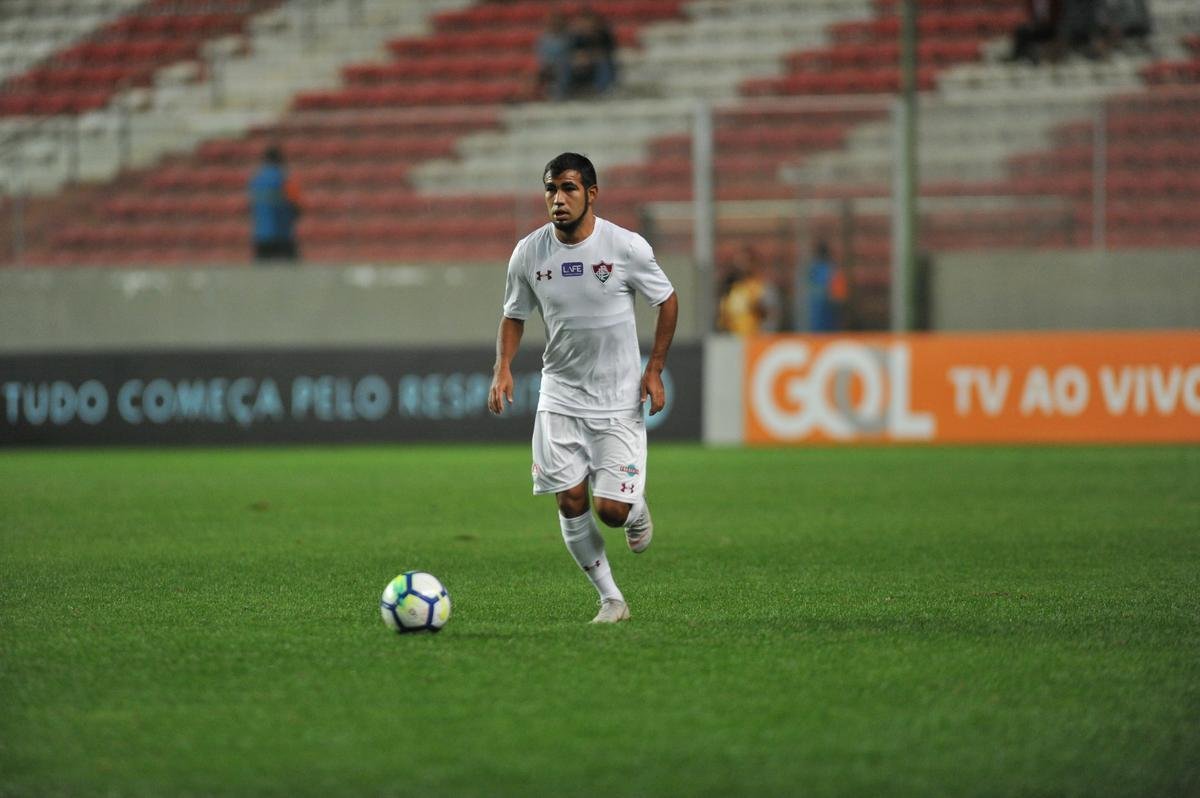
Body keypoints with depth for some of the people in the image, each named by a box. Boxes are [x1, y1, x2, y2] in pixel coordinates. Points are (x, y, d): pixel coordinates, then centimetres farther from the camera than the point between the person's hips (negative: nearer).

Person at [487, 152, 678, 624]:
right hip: (560, 397, 3)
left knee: (611, 508, -10)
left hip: (619, 401, -2)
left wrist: (654, 369, -3)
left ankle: (637, 512, 28)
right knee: (570, 501, -5)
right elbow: (514, 316, 10)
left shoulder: (627, 247, -11)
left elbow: (667, 302, 3)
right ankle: (611, 600, 10)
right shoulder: (528, 253, -4)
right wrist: (502, 368, -6)